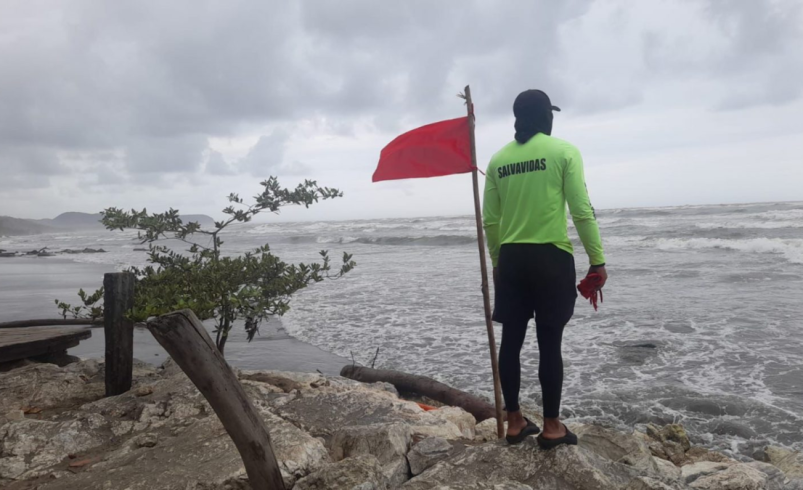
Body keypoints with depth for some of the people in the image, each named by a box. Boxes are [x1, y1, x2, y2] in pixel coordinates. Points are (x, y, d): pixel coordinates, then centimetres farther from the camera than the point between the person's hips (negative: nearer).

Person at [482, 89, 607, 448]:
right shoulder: (564, 151, -3)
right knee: (549, 343, 4)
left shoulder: (498, 159, 7)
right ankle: (552, 427, 13)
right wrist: (597, 260, -2)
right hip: (551, 258, -3)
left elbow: (490, 221, 8)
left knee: (511, 341, 9)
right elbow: (582, 211, -8)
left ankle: (514, 422, 20)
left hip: (511, 259, 4)